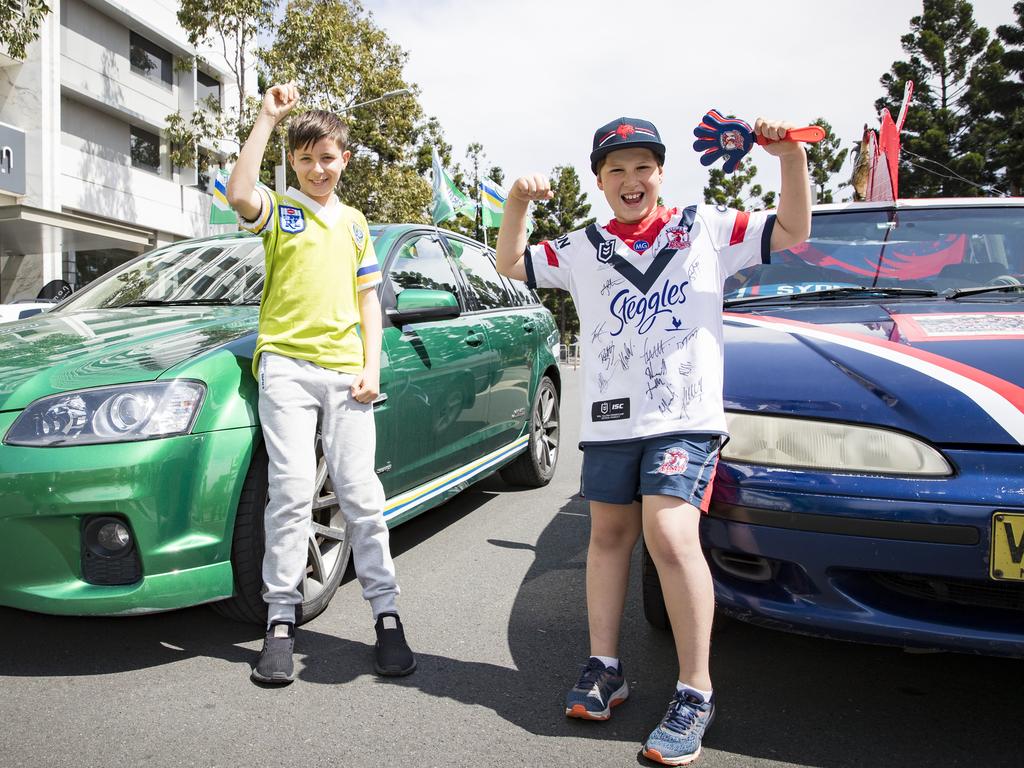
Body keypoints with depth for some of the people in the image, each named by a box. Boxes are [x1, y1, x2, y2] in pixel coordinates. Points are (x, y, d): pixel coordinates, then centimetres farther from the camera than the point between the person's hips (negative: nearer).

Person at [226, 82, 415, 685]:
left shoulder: (354, 222, 20)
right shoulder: (278, 210, 9)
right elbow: (239, 193, -16)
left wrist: (371, 368, 5)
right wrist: (267, 118, -9)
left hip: (346, 369, 3)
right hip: (287, 364, -2)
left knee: (360, 491, 1)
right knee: (291, 490, -7)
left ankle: (386, 613, 8)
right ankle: (282, 619, 5)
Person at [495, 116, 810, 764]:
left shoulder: (707, 229, 8)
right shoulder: (583, 249, 13)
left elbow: (792, 232, 6)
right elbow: (511, 265, 15)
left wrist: (792, 157, -8)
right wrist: (517, 204, -1)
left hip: (686, 418, -4)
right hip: (609, 419, 4)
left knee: (670, 535, -17)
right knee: (609, 536, 10)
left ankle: (695, 692, -4)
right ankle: (604, 668, 24)